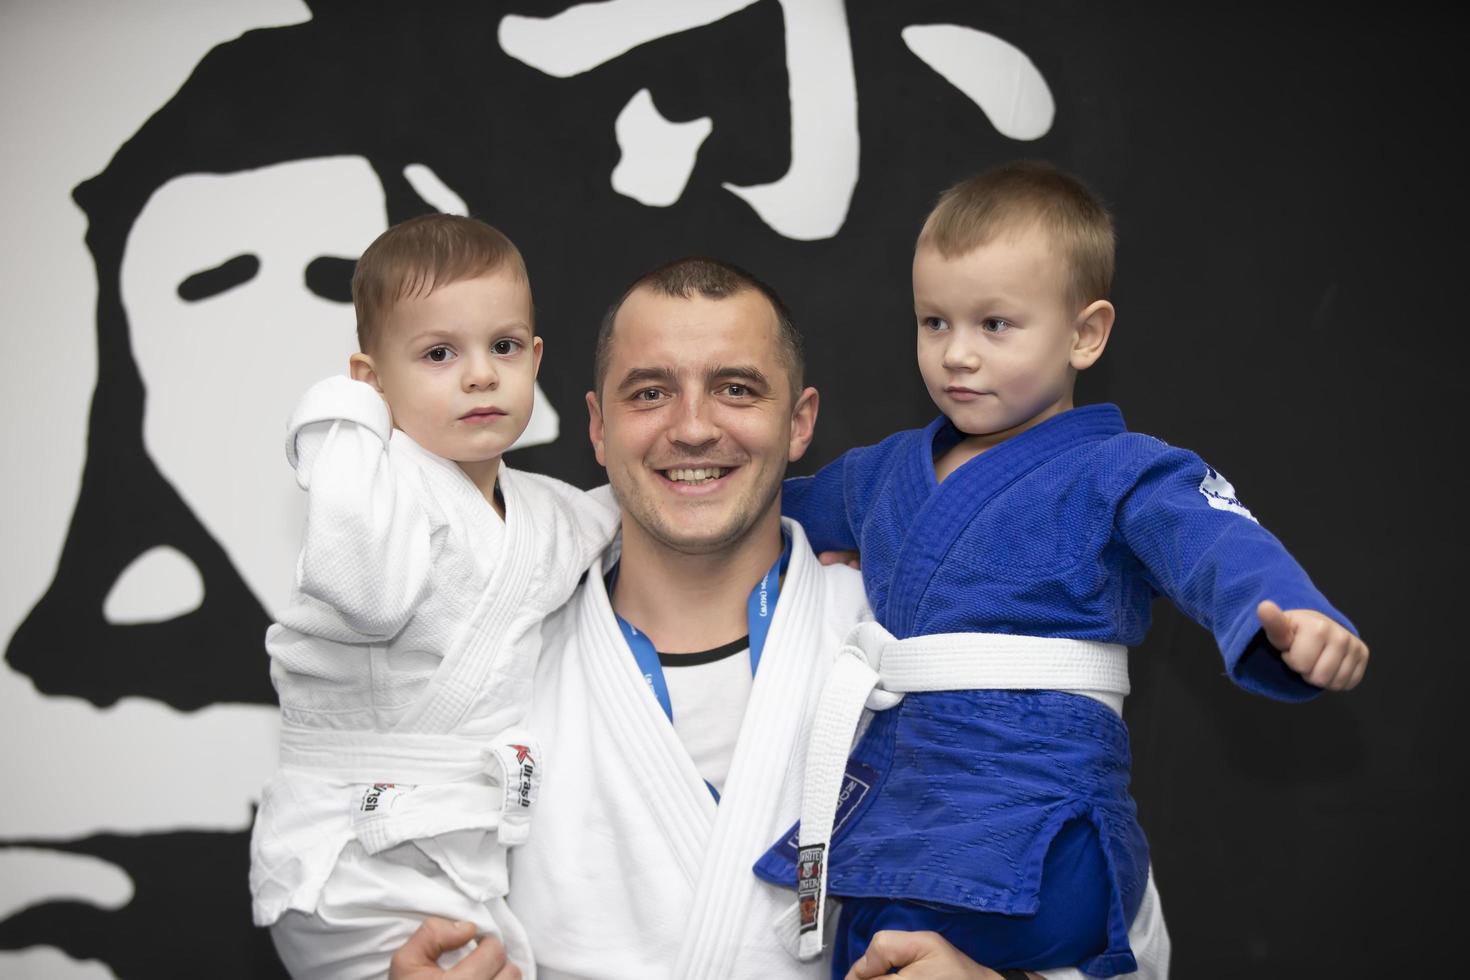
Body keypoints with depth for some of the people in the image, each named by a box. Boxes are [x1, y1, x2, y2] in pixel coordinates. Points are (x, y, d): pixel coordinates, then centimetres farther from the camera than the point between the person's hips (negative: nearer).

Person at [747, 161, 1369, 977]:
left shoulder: (1118, 475, -3)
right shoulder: (891, 470, 17)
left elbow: (1219, 550, -22)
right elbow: (789, 506, 39)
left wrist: (1289, 617, -42)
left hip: (1040, 846, -7)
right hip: (890, 810, 7)